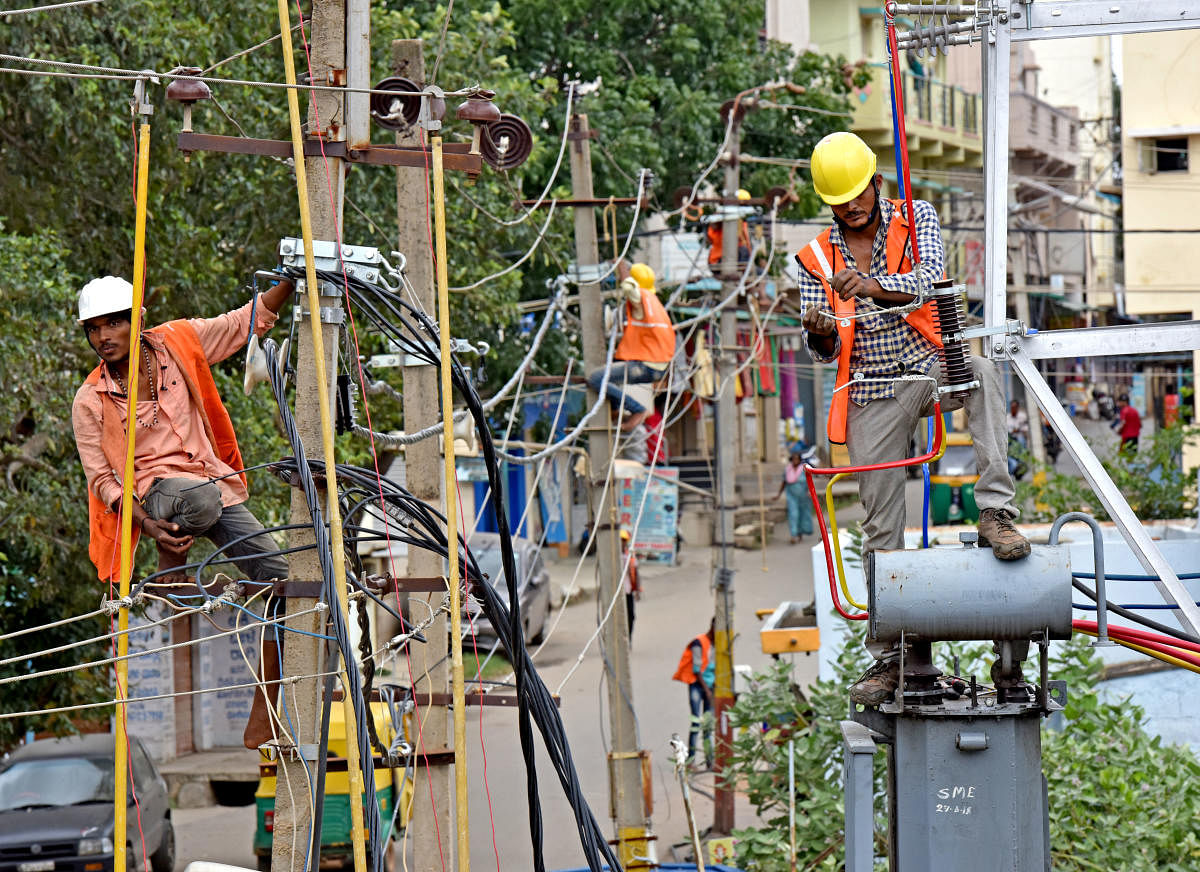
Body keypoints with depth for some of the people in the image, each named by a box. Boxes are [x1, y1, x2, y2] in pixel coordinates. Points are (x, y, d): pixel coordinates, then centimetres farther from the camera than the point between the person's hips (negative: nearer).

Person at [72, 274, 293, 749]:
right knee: (201, 497, -42)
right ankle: (171, 564, -6)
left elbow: (249, 321, 8)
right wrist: (147, 524, -19)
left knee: (283, 578, -11)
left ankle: (261, 721, -4)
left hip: (217, 483, 4)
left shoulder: (178, 342, 0)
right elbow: (101, 478, -4)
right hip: (157, 492, -4)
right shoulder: (90, 402, -5)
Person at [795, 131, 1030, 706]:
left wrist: (876, 286, -35)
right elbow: (825, 352, 3)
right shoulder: (816, 259, 9)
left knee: (981, 373, -36)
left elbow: (931, 278, -16)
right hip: (872, 393, 1)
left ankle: (995, 513, -38)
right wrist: (821, 332, -22)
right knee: (882, 529, 0)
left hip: (930, 368, -1)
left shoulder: (916, 219, 5)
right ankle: (887, 657, 5)